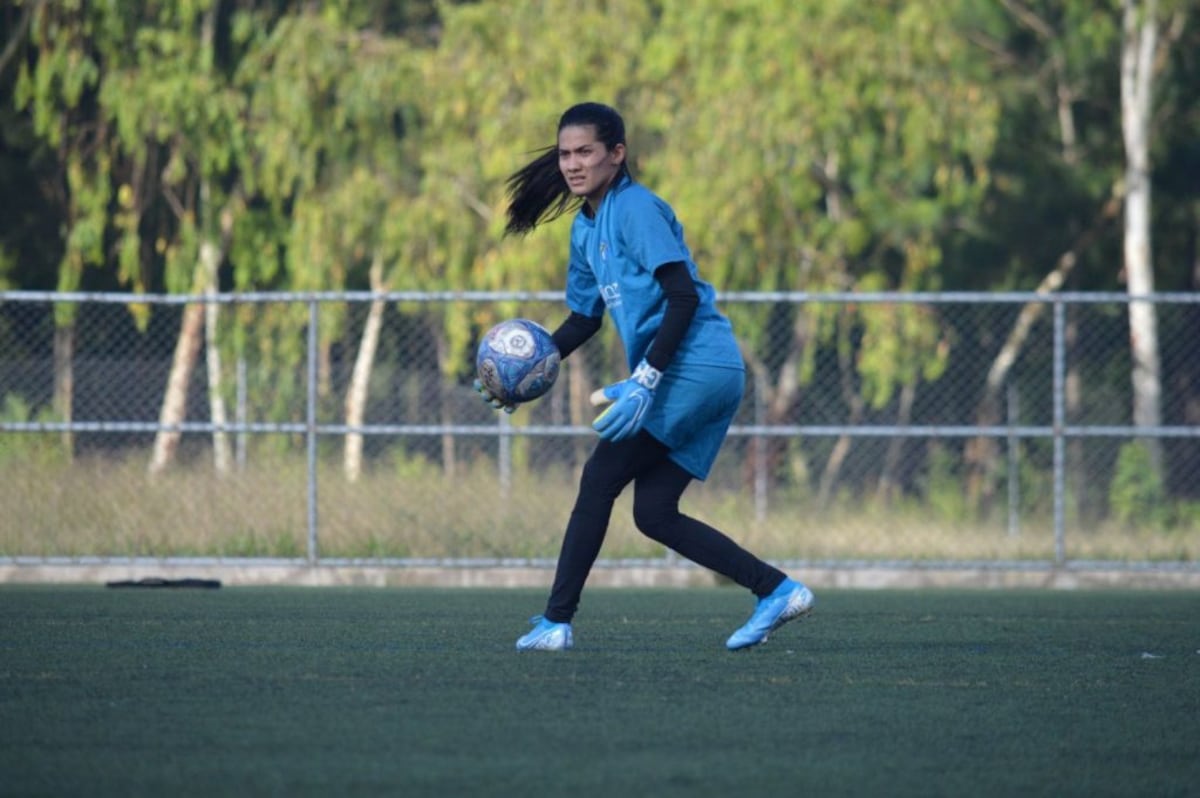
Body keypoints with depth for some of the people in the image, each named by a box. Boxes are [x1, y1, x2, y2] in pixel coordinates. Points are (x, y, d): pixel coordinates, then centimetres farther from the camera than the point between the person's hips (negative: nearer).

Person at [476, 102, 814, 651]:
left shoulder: (635, 208, -11)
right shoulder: (585, 227, 18)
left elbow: (684, 296, -19)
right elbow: (585, 318, 27)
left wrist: (644, 380, -24)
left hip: (695, 366, -9)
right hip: (704, 378, 9)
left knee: (600, 479, -8)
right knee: (654, 513, 5)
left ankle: (556, 621, -6)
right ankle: (777, 590, 7)